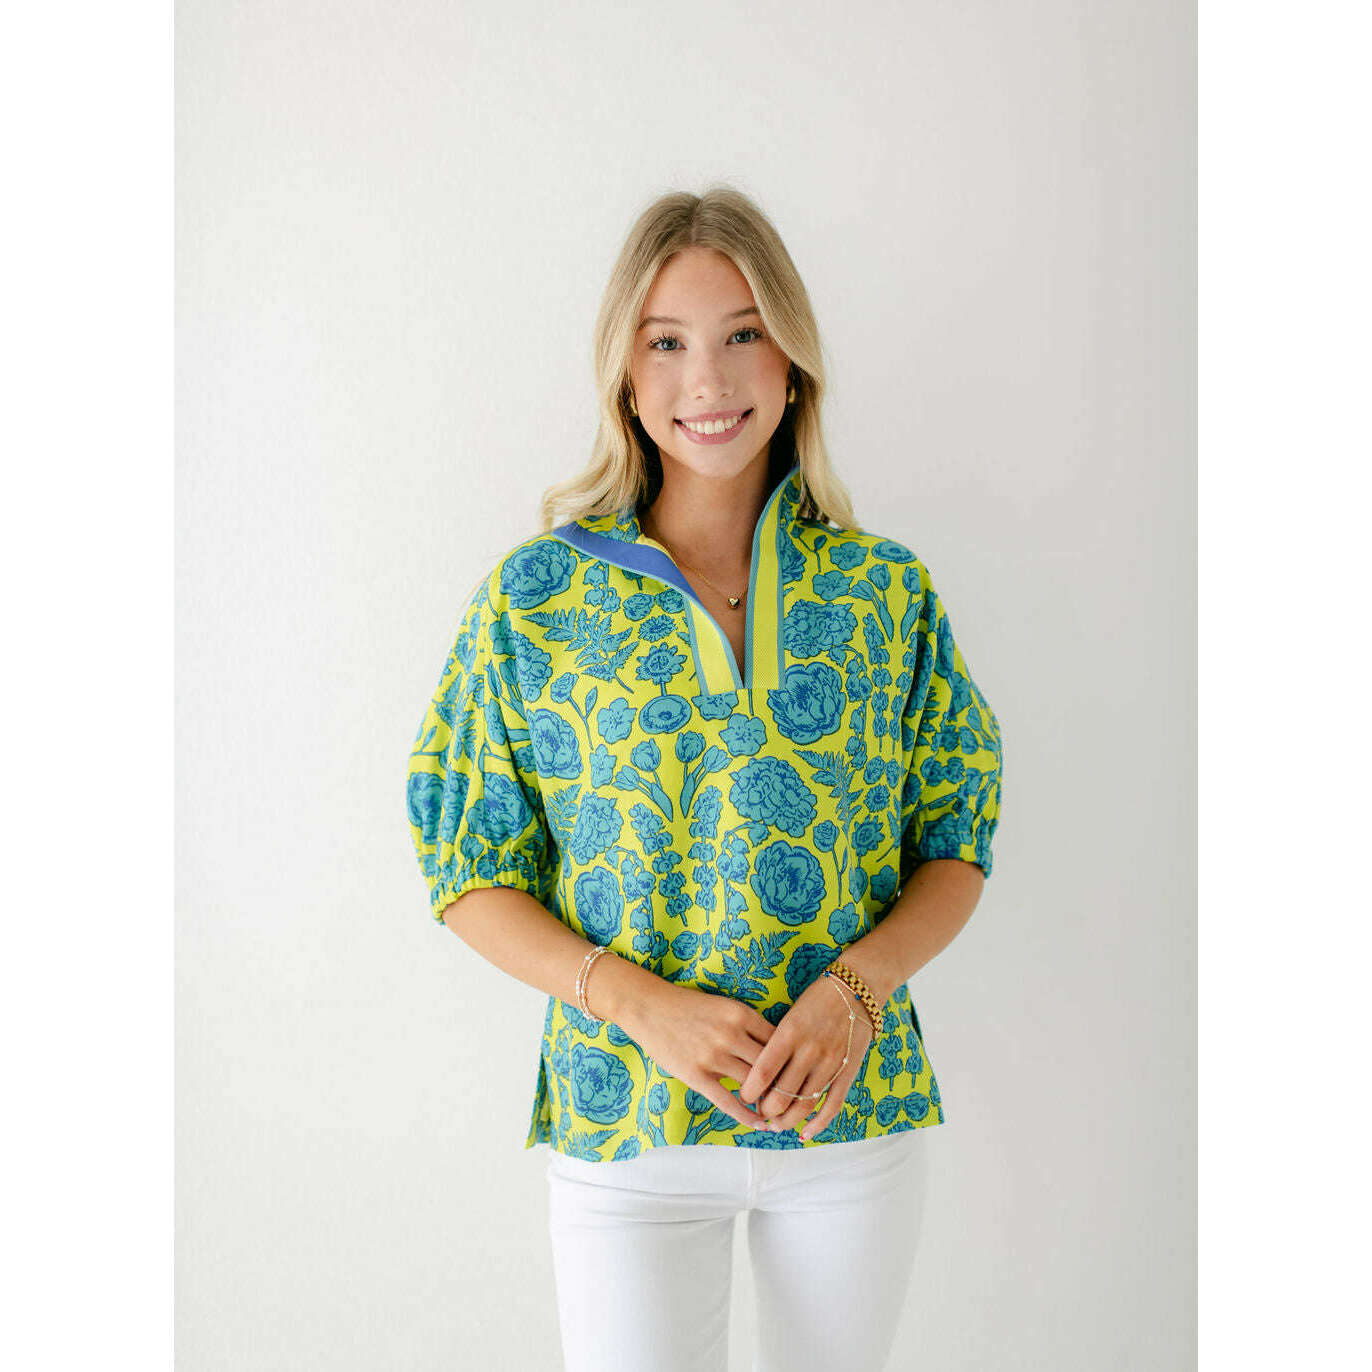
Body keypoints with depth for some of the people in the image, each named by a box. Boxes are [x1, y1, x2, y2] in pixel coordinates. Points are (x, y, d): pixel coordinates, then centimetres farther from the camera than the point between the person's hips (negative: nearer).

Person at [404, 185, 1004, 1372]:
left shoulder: (887, 592, -1)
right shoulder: (536, 598, -5)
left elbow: (959, 844, 4)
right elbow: (473, 873, -2)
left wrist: (856, 985, -15)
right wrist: (642, 1003, -16)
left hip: (853, 1104, 2)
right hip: (624, 1118, -2)